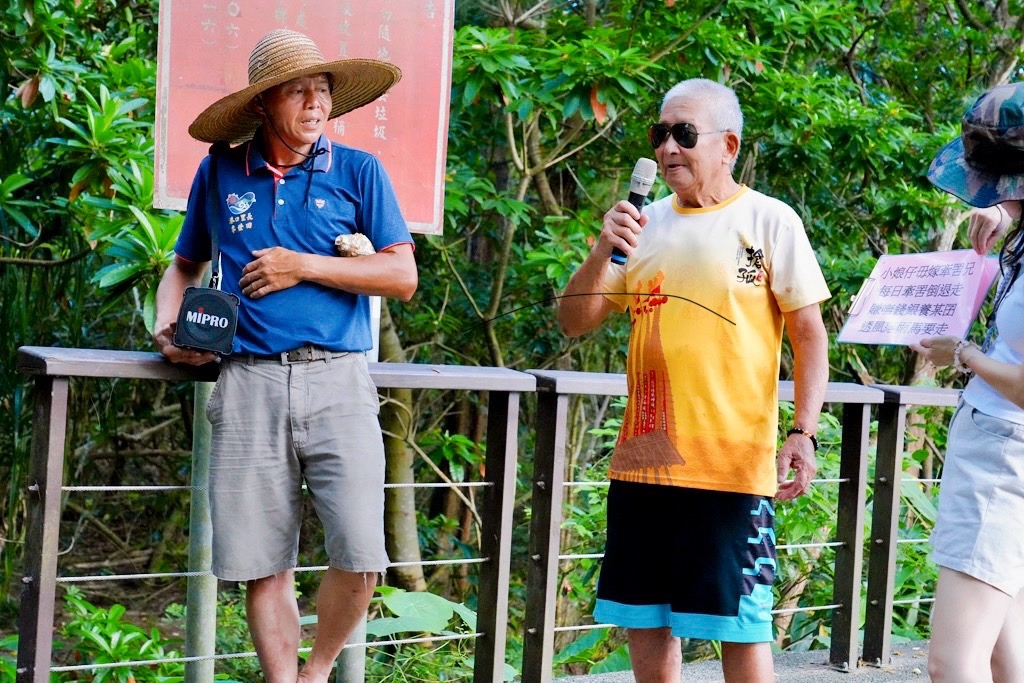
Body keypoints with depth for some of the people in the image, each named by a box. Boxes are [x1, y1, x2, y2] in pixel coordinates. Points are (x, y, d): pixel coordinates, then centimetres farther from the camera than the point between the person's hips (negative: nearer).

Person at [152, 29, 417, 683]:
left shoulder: (358, 171, 6)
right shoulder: (220, 174, 12)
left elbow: (402, 276, 0)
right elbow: (184, 266, 26)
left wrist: (305, 266, -6)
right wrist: (168, 323, 7)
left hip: (337, 382, -1)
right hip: (248, 384, 2)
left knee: (360, 557, -9)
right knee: (263, 567, 2)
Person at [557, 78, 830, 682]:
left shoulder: (769, 221, -2)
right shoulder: (645, 224, 10)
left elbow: (810, 335, -3)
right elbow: (575, 322, 9)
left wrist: (803, 433, -13)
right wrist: (603, 251, -8)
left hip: (733, 462, -5)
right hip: (643, 459, 5)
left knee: (741, 624, 3)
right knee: (645, 620, 12)